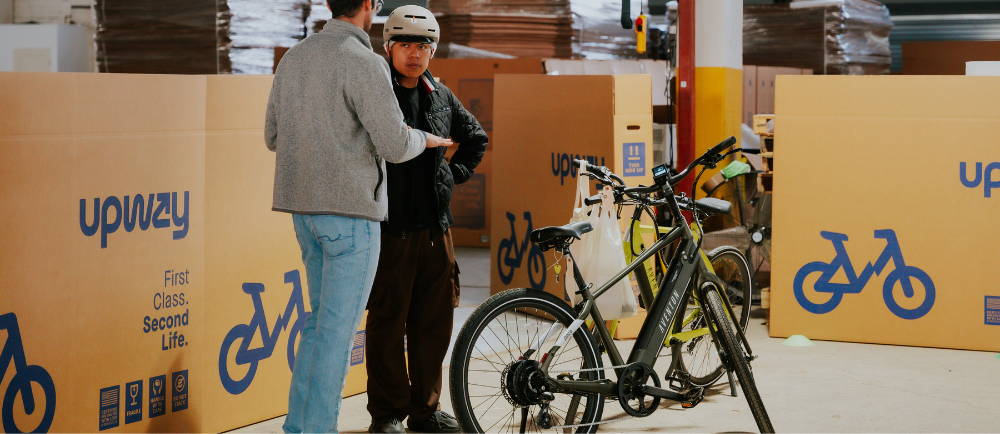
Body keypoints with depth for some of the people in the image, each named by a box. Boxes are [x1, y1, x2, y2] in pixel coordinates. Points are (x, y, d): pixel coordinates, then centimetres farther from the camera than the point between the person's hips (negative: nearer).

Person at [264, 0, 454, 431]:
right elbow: (394, 145, -17)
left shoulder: (294, 57, 11)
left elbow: (273, 136, 16)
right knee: (337, 327, -3)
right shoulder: (363, 62, -14)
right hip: (351, 208, -8)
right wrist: (426, 139, 4)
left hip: (305, 208, 8)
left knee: (322, 318, 18)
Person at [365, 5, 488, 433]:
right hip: (390, 228, -6)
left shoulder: (441, 96, 13)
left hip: (435, 226, 6)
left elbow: (476, 137, 30)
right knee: (388, 323, -1)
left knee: (434, 322, 9)